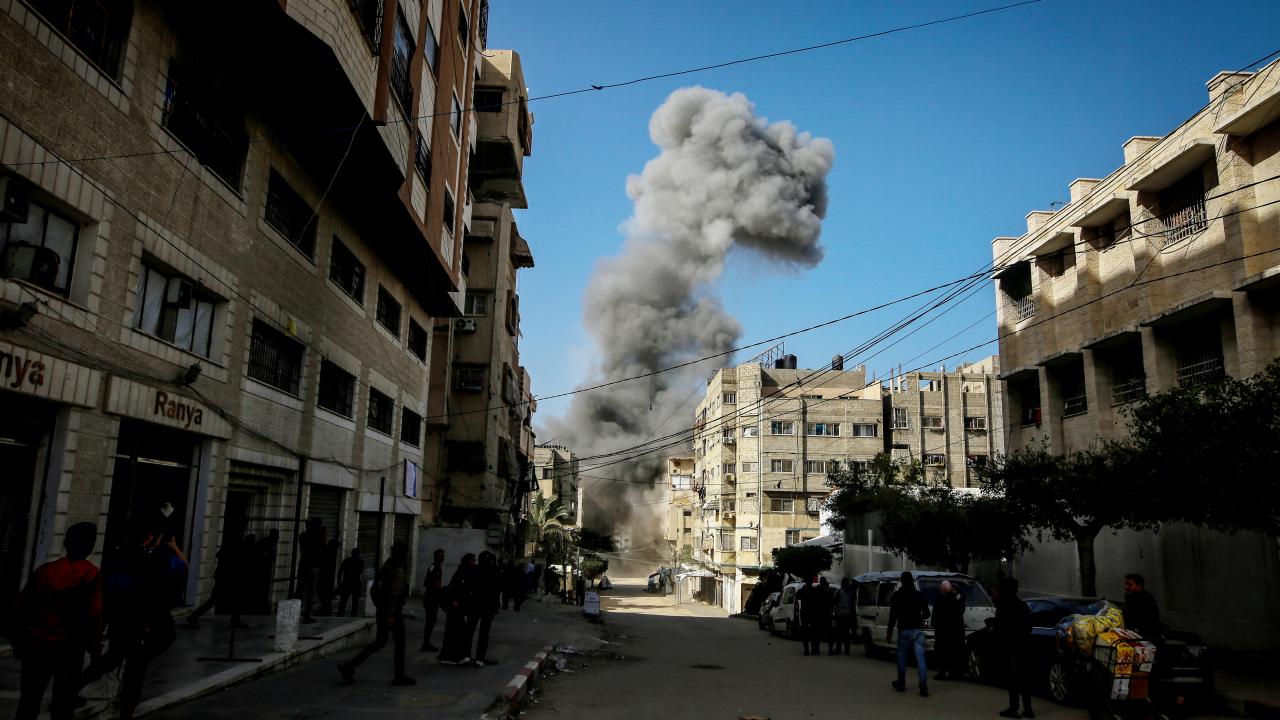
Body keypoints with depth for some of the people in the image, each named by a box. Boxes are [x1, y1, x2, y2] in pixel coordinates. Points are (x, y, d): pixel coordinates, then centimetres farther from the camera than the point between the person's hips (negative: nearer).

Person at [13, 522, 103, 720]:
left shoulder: (44, 570, -2)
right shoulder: (93, 575, -12)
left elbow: (21, 609, 2)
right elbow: (93, 615, -15)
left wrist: (18, 643, 14)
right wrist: (94, 648, -2)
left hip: (37, 646, 3)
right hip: (69, 650, -3)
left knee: (28, 703, 15)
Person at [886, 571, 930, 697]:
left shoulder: (897, 595, -2)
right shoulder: (919, 595, 7)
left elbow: (893, 615, -6)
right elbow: (926, 614, 12)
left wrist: (889, 632, -2)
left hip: (904, 630, -2)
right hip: (918, 630, 2)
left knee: (902, 657, 12)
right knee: (920, 657, -2)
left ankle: (901, 684, 19)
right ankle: (923, 687, -10)